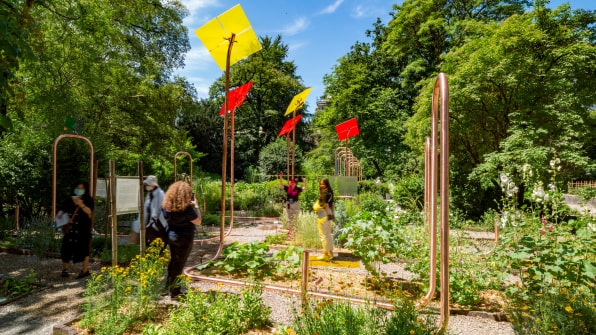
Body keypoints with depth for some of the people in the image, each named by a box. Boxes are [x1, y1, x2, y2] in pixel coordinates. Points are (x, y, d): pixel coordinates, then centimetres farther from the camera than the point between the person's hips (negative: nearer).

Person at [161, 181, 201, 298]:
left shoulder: (167, 206, -6)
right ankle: (174, 292, 19)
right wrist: (196, 205, -10)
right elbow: (198, 222, -16)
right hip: (184, 238, -6)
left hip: (170, 236, 7)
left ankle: (169, 286, 38)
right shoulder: (186, 208, -25)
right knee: (179, 264, 7)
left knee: (172, 261, 23)